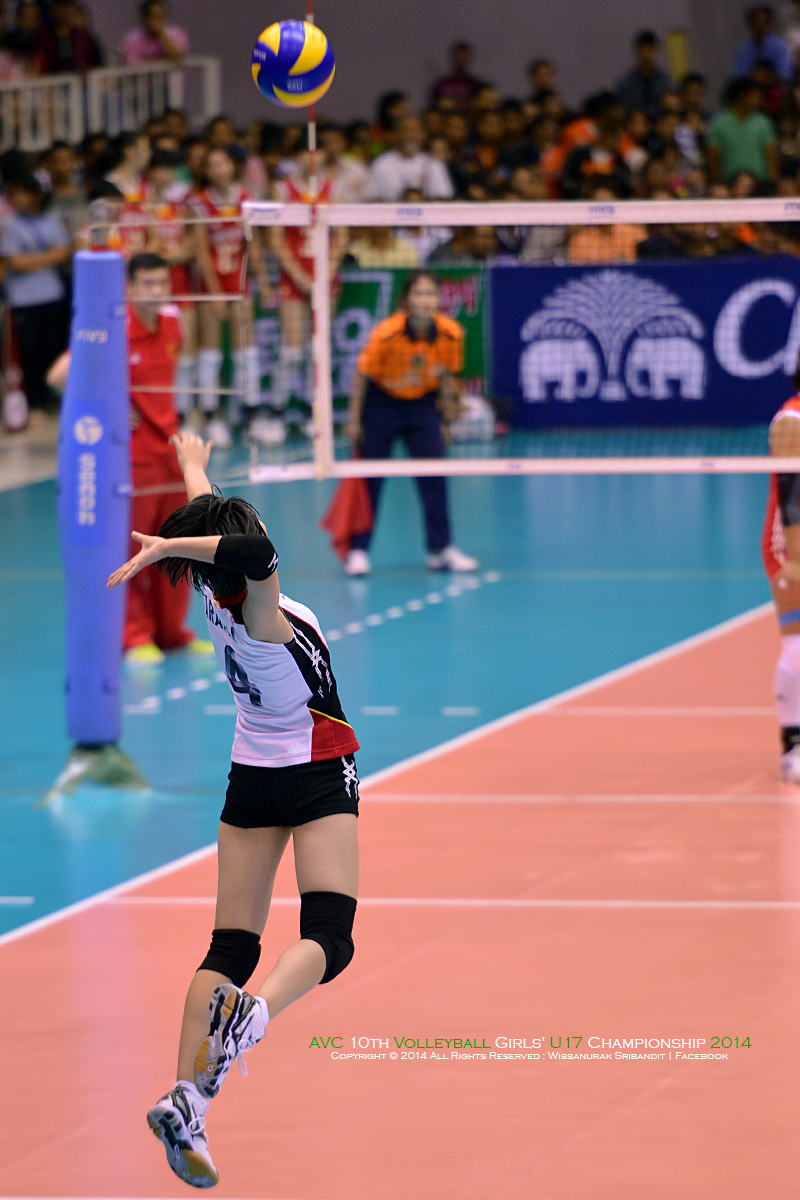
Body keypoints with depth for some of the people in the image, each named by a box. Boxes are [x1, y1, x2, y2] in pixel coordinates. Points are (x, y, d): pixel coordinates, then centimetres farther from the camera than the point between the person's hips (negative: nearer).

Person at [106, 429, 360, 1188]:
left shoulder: (215, 595, -7)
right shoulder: (262, 618, -24)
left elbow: (207, 517, 14)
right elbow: (253, 549, -47)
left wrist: (192, 460, 32)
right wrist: (167, 546, -35)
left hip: (251, 781, 7)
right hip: (319, 781, -6)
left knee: (230, 947, 4)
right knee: (328, 934, -12)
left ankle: (188, 1098, -11)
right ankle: (256, 1011, -44)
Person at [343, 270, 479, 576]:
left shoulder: (451, 335, -19)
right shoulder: (386, 334, -28)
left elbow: (447, 376, -1)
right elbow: (362, 375, -14)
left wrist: (447, 416, 5)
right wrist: (354, 420, -10)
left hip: (422, 404, 2)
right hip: (381, 403, -2)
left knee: (434, 478, -4)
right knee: (369, 480, 0)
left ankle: (440, 550, 5)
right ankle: (357, 551, 10)